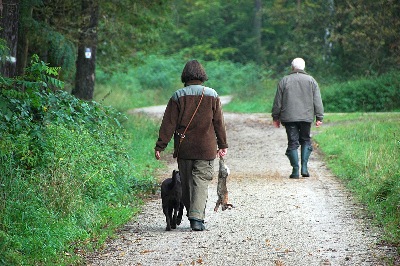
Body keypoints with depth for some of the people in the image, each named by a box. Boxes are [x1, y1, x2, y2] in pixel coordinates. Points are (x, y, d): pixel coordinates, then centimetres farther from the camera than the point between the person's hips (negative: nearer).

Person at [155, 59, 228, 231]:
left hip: (184, 148, 1)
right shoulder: (212, 95, 0)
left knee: (186, 183, 13)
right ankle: (197, 218, -16)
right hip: (206, 149, -1)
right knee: (201, 182, -2)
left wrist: (160, 146, 1)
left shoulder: (178, 96, -2)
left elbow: (168, 124, -3)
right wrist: (223, 145, 13)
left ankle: (192, 215, 20)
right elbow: (219, 122, 4)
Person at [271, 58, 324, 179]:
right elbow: (317, 101, 2)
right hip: (306, 117, 1)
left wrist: (276, 117, 14)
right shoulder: (311, 80, 5)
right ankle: (304, 166, 2)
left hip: (289, 117, 0)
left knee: (293, 142, 2)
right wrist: (319, 117, 5)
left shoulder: (284, 81, 4)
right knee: (306, 140, 14)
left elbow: (277, 102, 6)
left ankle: (295, 171, -1)